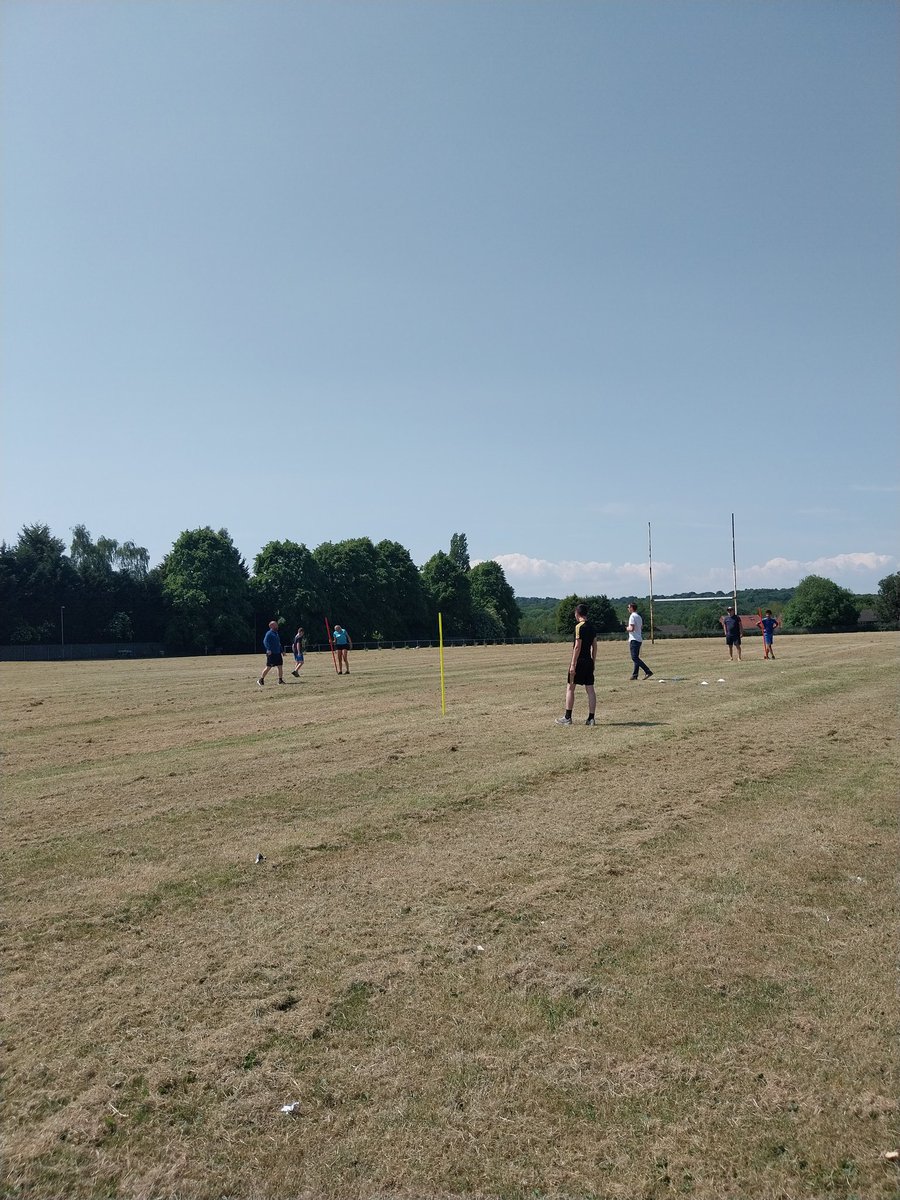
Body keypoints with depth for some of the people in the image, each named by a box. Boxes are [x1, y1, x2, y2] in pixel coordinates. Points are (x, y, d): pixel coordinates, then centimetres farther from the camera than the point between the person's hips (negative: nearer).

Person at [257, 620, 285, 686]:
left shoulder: (276, 633, 16)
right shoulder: (269, 633, -10)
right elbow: (265, 642, -20)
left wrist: (281, 650, 20)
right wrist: (269, 650, -30)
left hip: (277, 653, 8)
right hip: (271, 654, -8)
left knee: (280, 666, 4)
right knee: (268, 667, -4)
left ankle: (280, 680, 11)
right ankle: (261, 680, 7)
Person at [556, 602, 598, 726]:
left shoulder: (579, 627, -13)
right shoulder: (592, 627, 11)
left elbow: (577, 647, -17)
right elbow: (594, 647, 14)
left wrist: (573, 664, -16)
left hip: (579, 661, -7)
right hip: (589, 661, 8)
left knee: (570, 688, 2)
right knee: (590, 689, 6)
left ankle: (568, 718, 4)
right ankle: (591, 718, 6)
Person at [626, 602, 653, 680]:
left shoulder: (632, 616, -12)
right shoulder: (639, 616, 17)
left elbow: (631, 629, -21)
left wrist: (627, 628, -1)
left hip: (634, 640, -10)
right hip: (639, 639, 10)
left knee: (635, 658, -12)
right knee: (636, 658, 12)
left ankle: (648, 671, -20)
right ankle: (635, 674, 11)